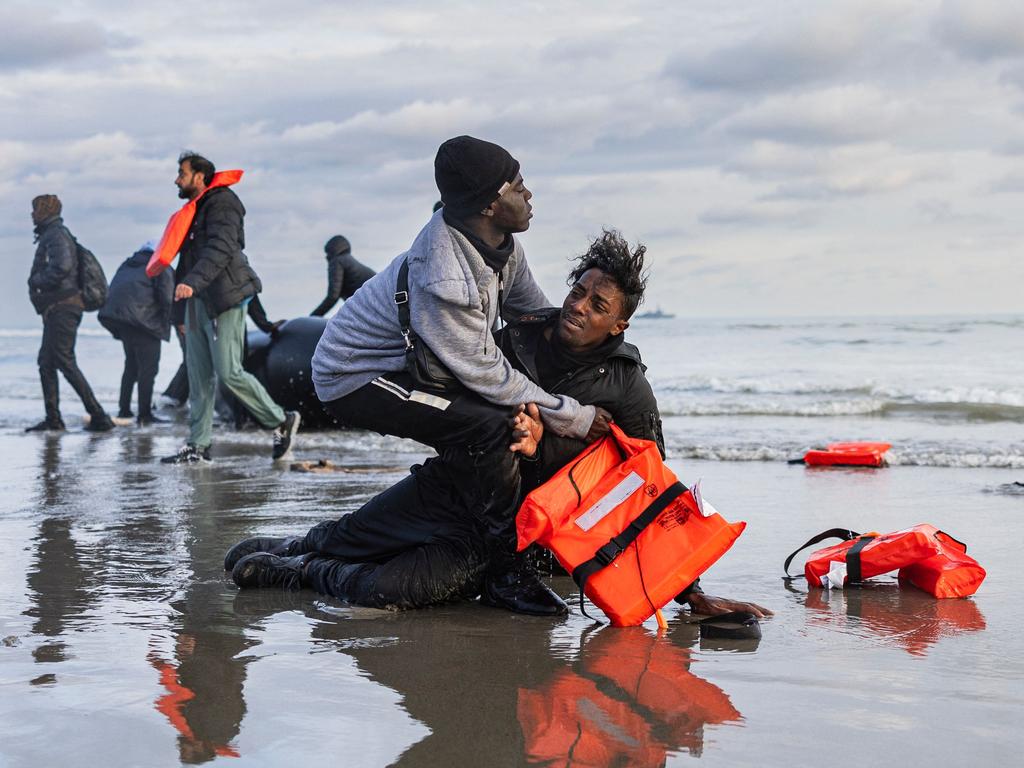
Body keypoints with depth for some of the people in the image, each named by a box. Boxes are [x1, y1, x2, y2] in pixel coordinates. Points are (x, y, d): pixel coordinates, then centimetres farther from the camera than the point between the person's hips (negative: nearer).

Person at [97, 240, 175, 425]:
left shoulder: (127, 265, 26)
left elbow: (111, 291, 23)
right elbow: (167, 299, -8)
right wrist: (164, 326, 4)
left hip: (115, 314, 7)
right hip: (142, 318, -7)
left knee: (132, 364, 20)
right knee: (148, 366, -2)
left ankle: (124, 410, 20)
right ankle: (144, 415, -6)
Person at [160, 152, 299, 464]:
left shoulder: (222, 205, -9)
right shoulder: (196, 211, 21)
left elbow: (219, 250, -25)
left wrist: (192, 282, -37)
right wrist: (186, 316, 25)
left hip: (225, 300, -9)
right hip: (198, 302, 9)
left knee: (229, 373, -11)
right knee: (199, 377, 6)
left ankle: (281, 421, 4)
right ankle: (198, 445, 7)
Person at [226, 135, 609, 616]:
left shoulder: (500, 242, -7)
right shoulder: (442, 282, -36)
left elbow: (539, 315, 11)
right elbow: (486, 375, -26)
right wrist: (577, 419, -20)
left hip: (407, 363, 10)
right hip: (356, 378, -10)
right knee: (492, 426, -27)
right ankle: (505, 567, -12)